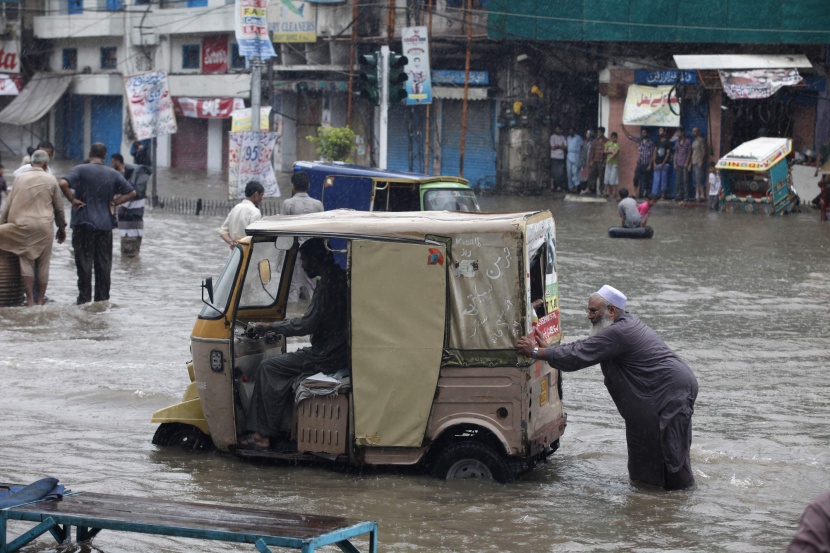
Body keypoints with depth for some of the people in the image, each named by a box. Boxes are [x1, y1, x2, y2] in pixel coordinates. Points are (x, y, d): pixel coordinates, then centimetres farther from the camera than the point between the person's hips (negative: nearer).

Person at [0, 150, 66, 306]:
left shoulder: (19, 179, 7)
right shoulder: (50, 180, 3)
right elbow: (58, 207, 8)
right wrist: (62, 228, 19)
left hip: (23, 225, 1)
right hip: (44, 226, -1)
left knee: (26, 261, 2)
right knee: (43, 263, 6)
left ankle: (30, 300, -6)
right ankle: (40, 300, 7)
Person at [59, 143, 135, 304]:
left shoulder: (80, 170, -4)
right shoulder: (114, 174, 7)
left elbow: (63, 184, -19)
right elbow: (131, 193, 8)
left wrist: (72, 200, -7)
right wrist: (114, 203, 8)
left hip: (84, 223, -3)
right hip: (105, 224, 3)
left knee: (84, 263, 1)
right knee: (104, 264, 8)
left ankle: (84, 299, 0)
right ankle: (102, 299, 11)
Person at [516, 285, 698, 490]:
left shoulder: (617, 334, -22)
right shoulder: (626, 323, 13)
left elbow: (579, 356, -21)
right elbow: (585, 346, 18)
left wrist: (536, 352, -13)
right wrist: (548, 349, 13)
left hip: (672, 389, -11)